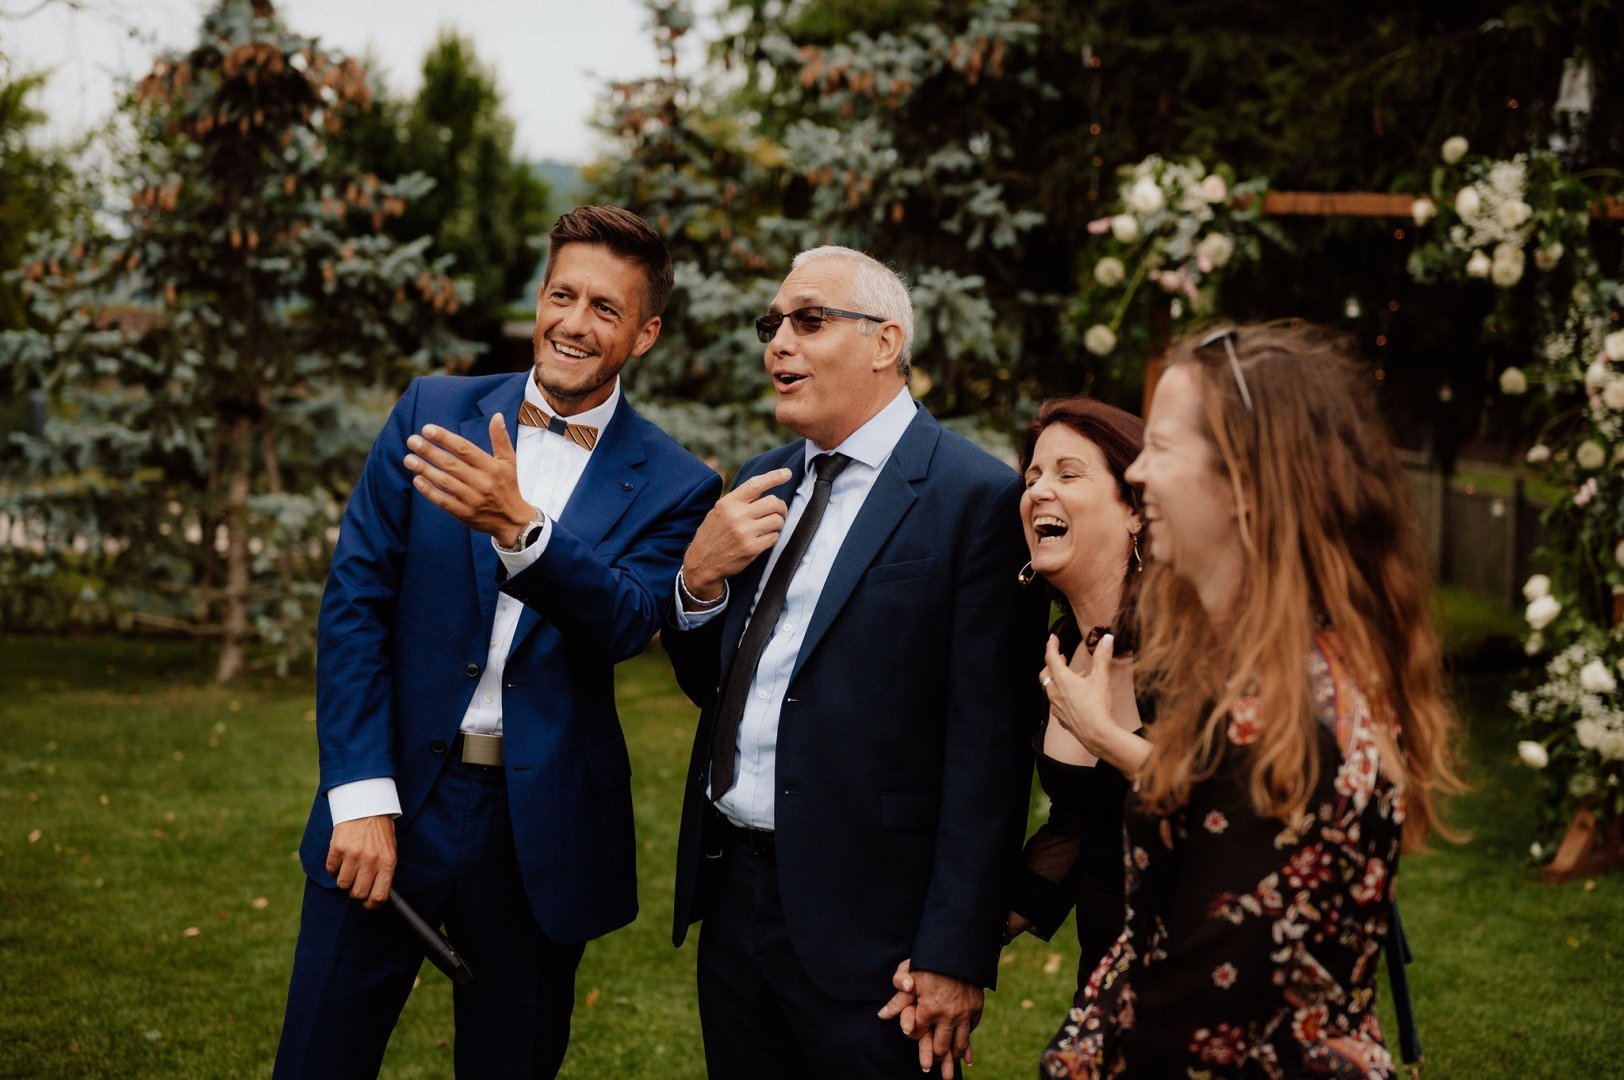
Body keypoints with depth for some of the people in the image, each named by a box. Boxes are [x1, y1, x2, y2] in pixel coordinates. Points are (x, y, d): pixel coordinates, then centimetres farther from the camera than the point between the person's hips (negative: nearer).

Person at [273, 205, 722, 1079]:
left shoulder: (673, 486, -1)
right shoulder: (432, 414, 2)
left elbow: (624, 624, -17)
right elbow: (353, 603, -1)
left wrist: (518, 527, -36)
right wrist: (362, 797, -9)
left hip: (538, 833, 0)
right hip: (396, 797, 1)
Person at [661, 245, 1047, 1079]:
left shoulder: (977, 497, -11)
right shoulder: (763, 483, 12)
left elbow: (989, 743, -15)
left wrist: (955, 952, -16)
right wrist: (698, 578, -4)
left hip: (859, 916, -7)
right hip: (733, 892, 7)